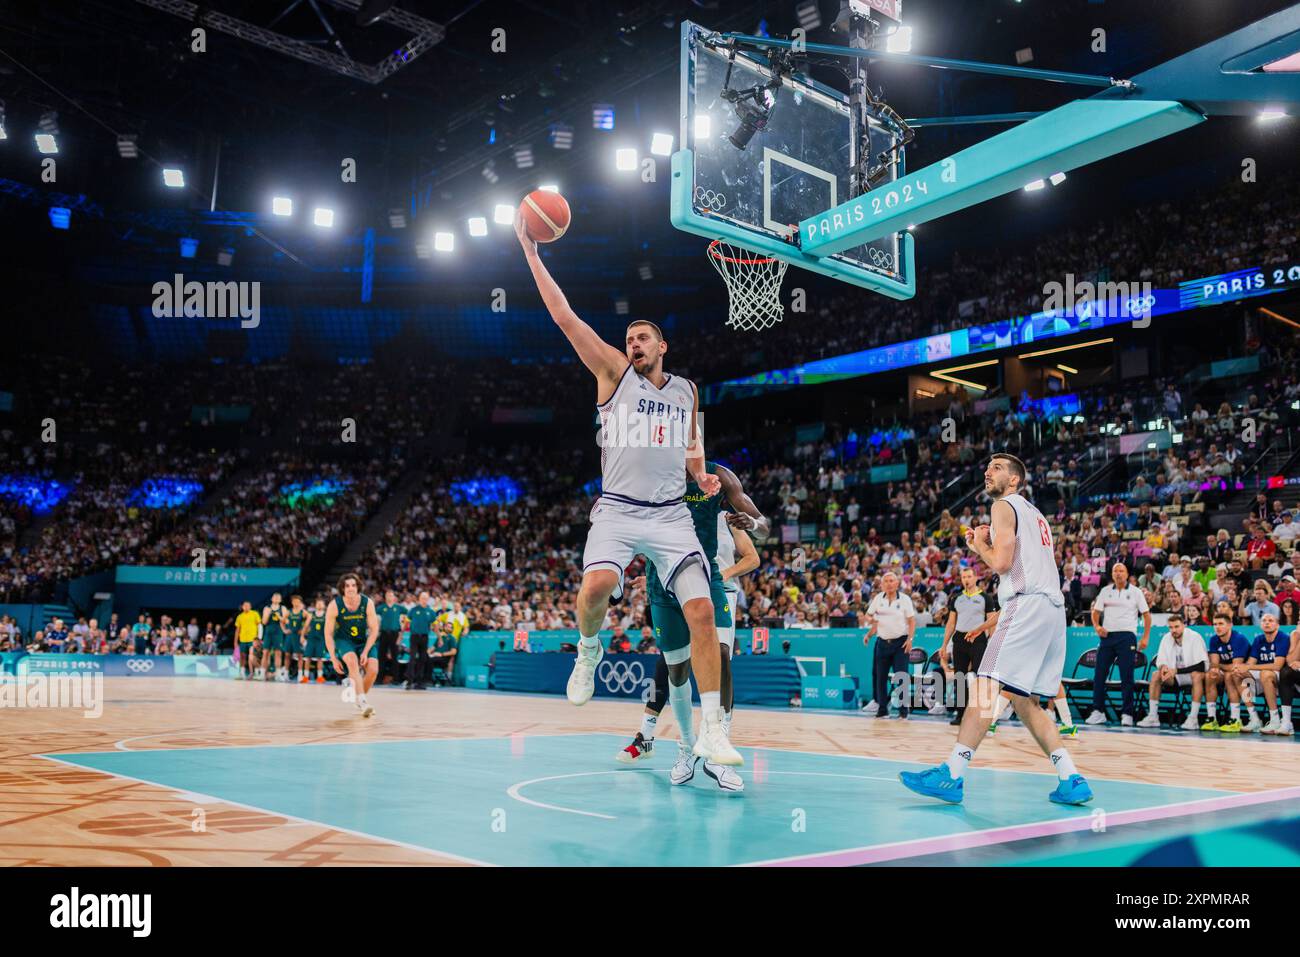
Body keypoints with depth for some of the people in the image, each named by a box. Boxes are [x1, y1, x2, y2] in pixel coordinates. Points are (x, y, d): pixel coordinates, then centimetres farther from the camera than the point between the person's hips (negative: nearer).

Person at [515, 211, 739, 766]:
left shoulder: (685, 391, 16)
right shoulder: (614, 372, 6)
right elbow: (565, 317, 0)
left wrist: (701, 475, 7)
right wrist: (530, 251, -2)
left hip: (671, 514, 2)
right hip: (618, 509, -2)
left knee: (701, 611, -10)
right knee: (596, 585, -30)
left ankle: (711, 731, -4)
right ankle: (589, 651, 6)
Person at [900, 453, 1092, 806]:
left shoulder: (1004, 506, 0)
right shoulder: (1035, 514, 29)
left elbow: (1001, 564, -10)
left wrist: (980, 544, 8)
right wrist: (985, 547, 23)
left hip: (1027, 604, -10)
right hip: (1053, 607, 10)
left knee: (986, 685, -15)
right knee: (1024, 702, 13)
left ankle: (951, 774, -22)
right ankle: (1071, 780, 6)